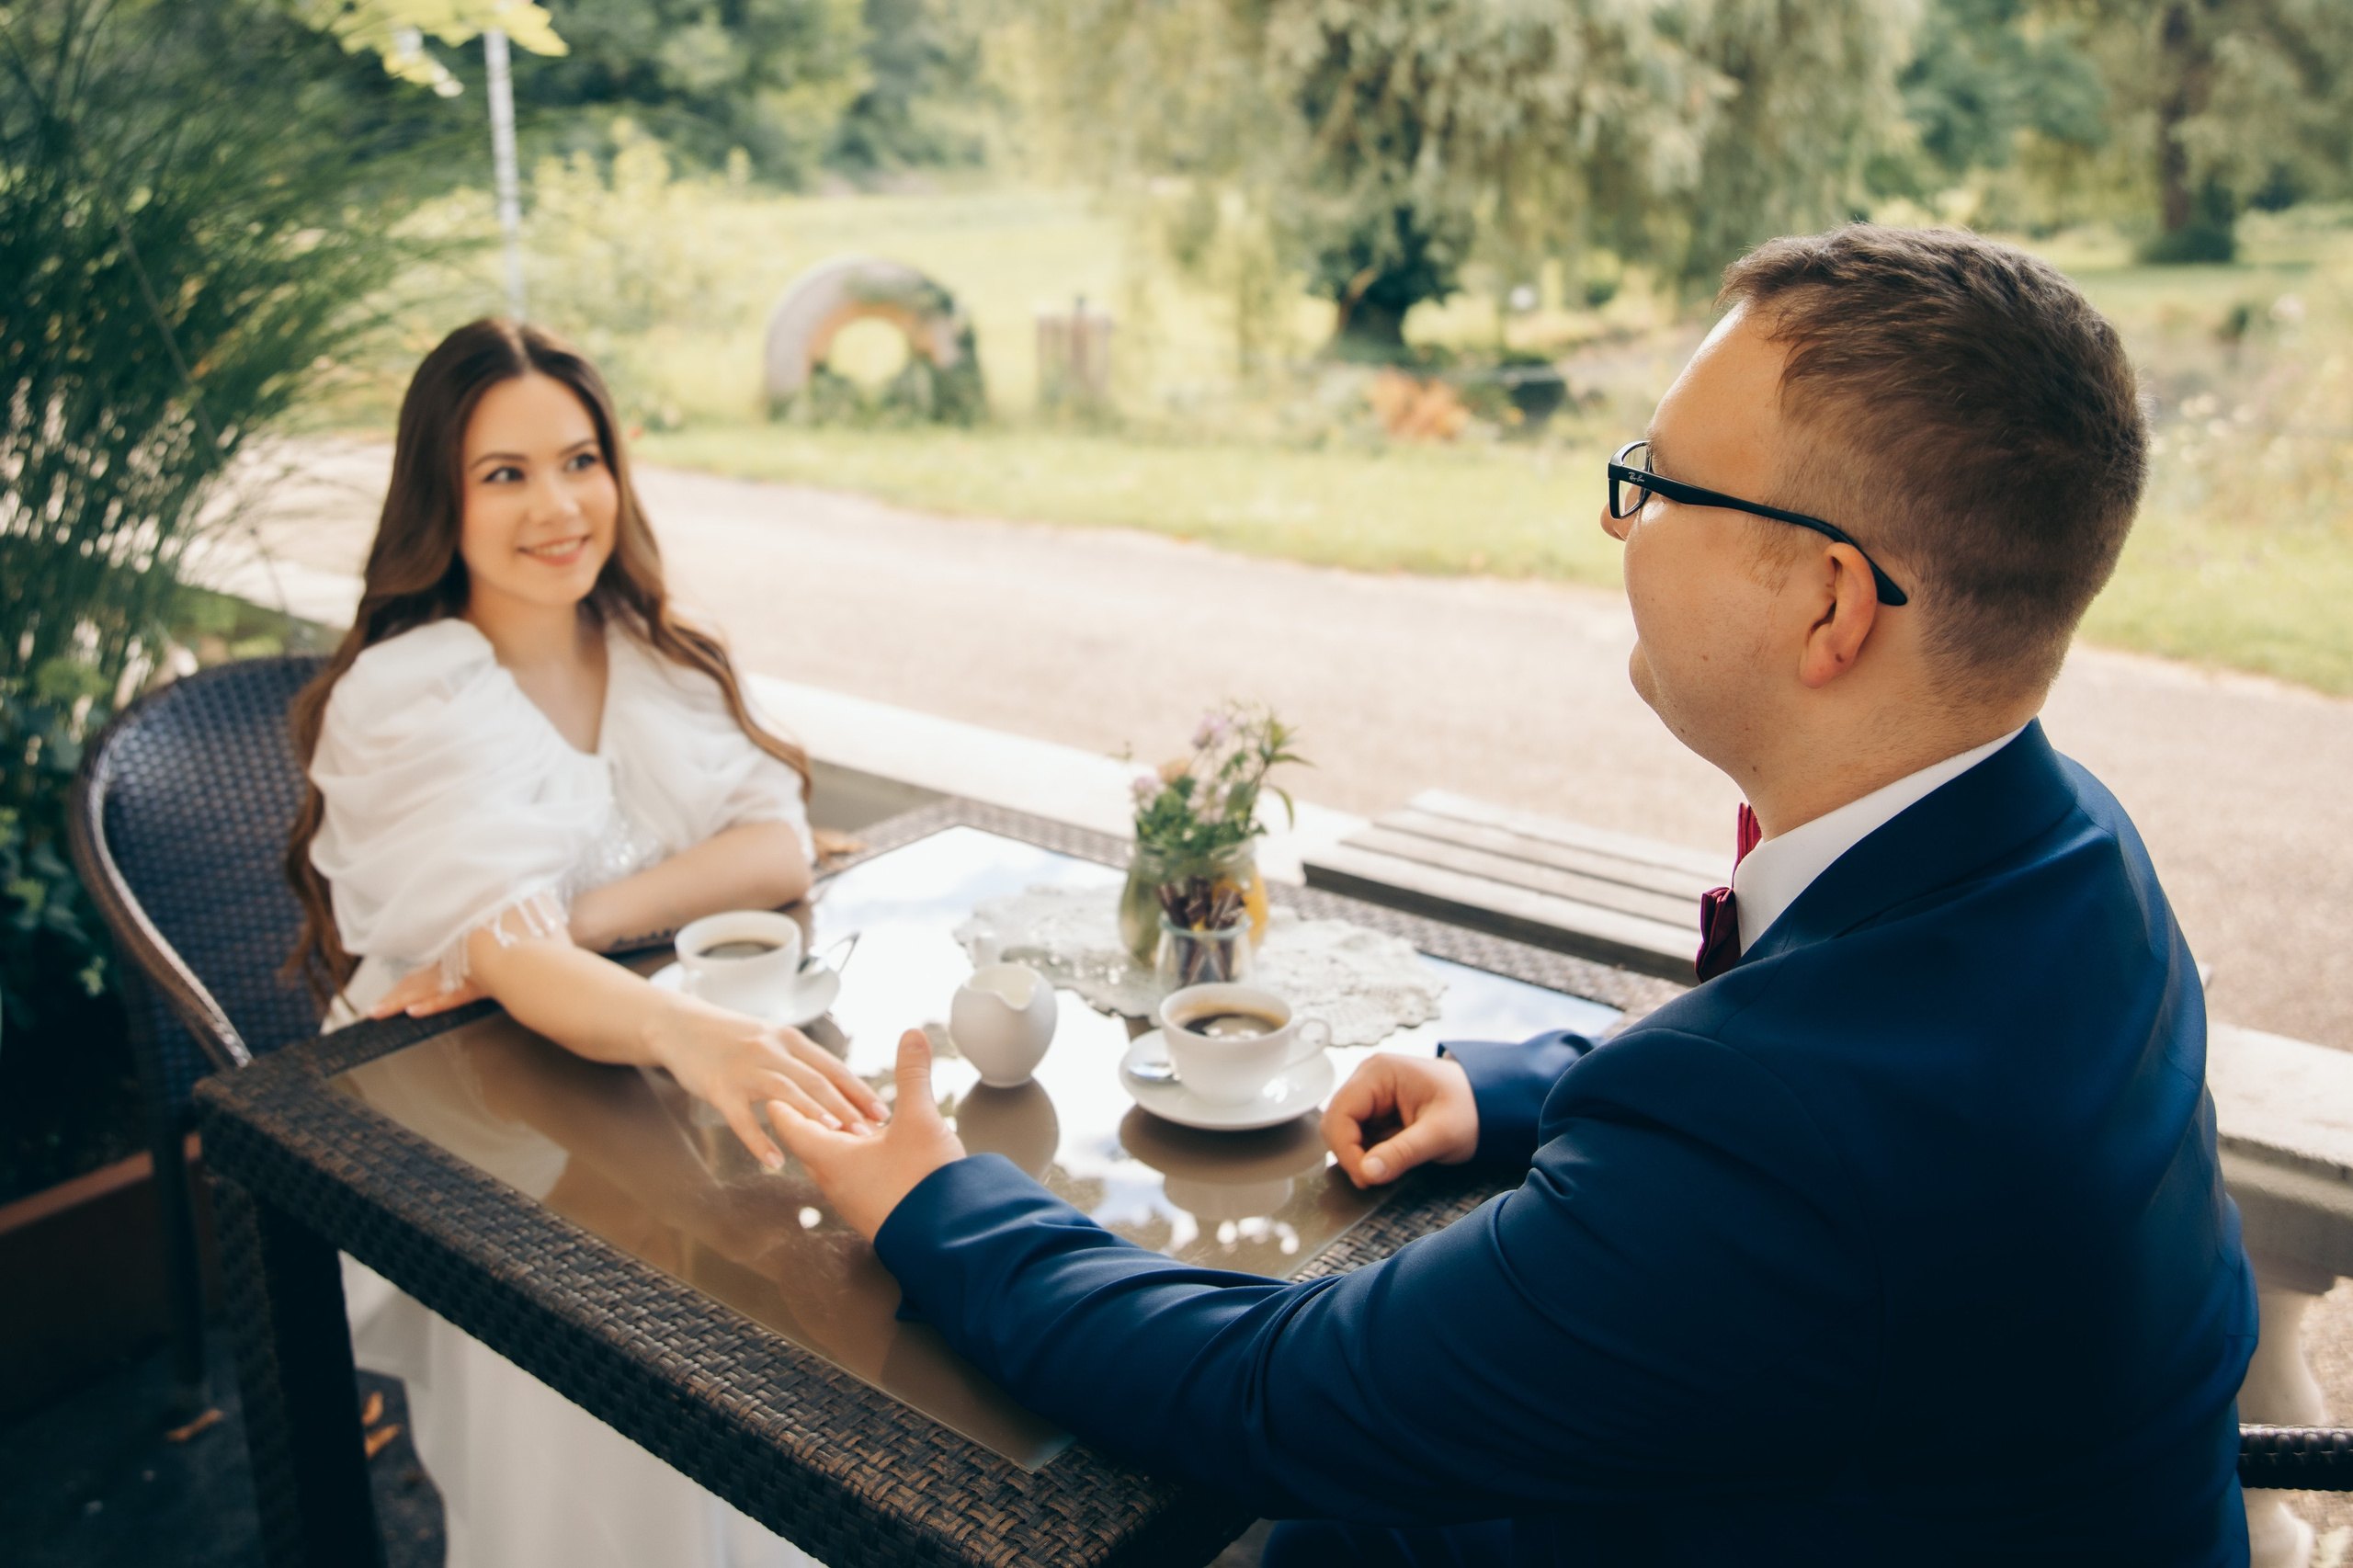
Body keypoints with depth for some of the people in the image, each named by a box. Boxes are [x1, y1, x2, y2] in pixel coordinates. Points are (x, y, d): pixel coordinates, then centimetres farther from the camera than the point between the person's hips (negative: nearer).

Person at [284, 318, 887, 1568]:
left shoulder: (658, 658, 5)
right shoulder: (399, 699, -12)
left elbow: (779, 853, -8)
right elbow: (507, 953, -27)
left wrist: (566, 921, -23)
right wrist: (685, 1031, -48)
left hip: (640, 1073, 4)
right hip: (468, 1126, -4)